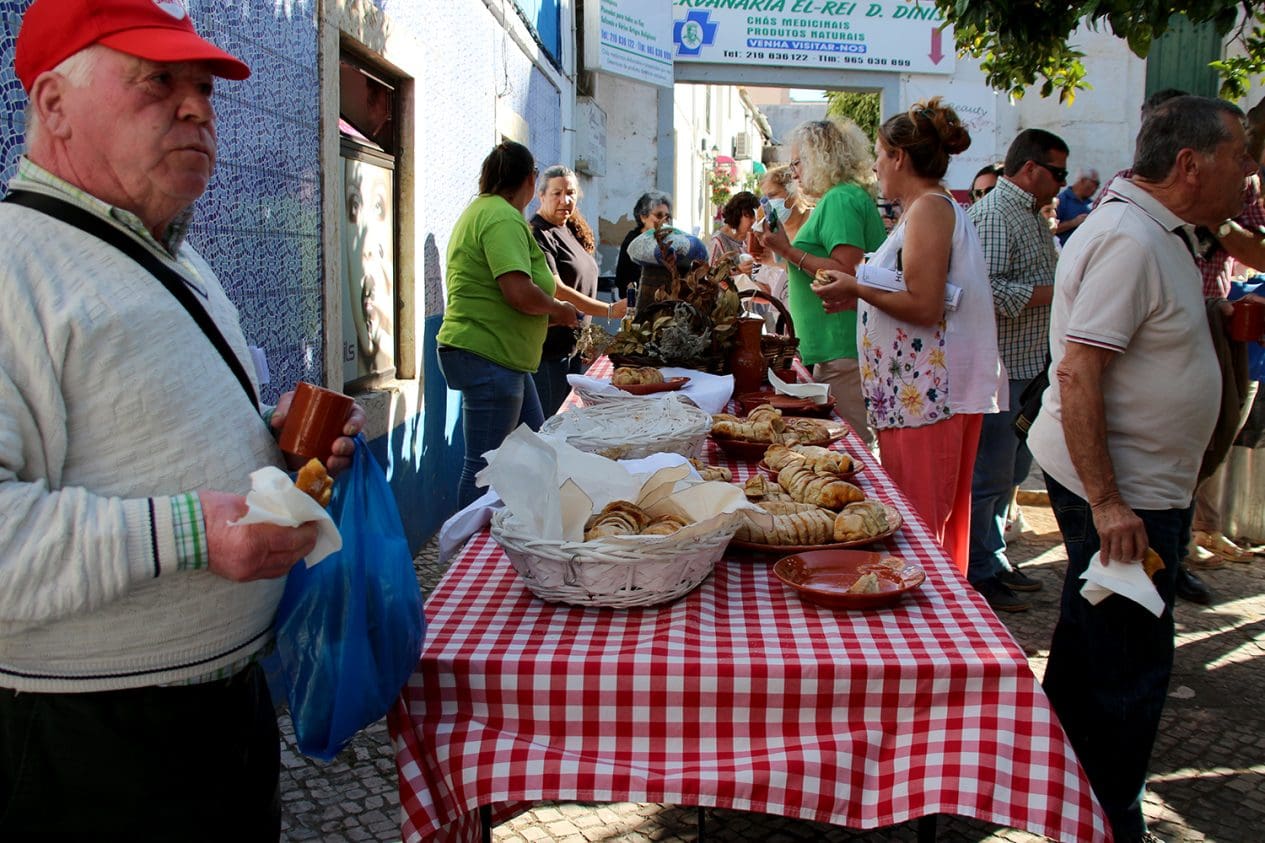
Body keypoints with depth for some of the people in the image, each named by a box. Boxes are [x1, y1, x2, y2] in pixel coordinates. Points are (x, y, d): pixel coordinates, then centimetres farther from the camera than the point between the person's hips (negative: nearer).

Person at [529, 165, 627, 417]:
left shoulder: (573, 231, 13)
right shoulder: (538, 235, -14)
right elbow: (556, 290, -23)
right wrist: (609, 310, -25)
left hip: (575, 347, 9)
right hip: (549, 351, -9)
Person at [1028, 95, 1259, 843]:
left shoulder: (1160, 233, 11)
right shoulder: (1128, 240, -21)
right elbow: (1078, 374, -27)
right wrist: (1107, 503, -27)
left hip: (1135, 482, 11)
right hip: (1121, 491, -11)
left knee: (1094, 647, 21)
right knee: (1130, 666, 2)